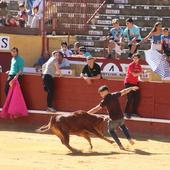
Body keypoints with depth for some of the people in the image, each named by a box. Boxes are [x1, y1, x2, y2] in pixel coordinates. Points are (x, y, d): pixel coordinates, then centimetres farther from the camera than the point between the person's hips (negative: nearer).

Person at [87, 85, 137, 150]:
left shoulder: (105, 101, -15)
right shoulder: (115, 95, -2)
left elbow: (96, 109, -18)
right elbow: (124, 91, 13)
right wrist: (131, 88, 30)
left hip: (113, 120, -5)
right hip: (121, 117, 5)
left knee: (111, 131, 21)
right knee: (122, 126, 35)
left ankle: (120, 145, 15)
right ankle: (129, 139, 22)